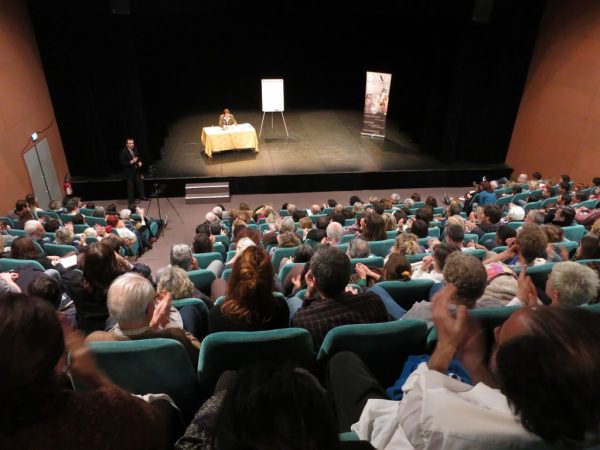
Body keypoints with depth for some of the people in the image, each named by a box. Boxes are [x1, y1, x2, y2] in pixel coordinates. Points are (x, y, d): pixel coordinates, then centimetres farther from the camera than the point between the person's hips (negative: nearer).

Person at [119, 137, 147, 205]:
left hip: (136, 169, 7)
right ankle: (131, 200, 15)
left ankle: (142, 196, 28)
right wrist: (131, 162, -30)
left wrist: (140, 162, -6)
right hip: (129, 171, -6)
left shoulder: (135, 149, -1)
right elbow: (122, 163, -21)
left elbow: (138, 157, 15)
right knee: (130, 186, 4)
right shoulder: (123, 152, -20)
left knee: (140, 182, 14)